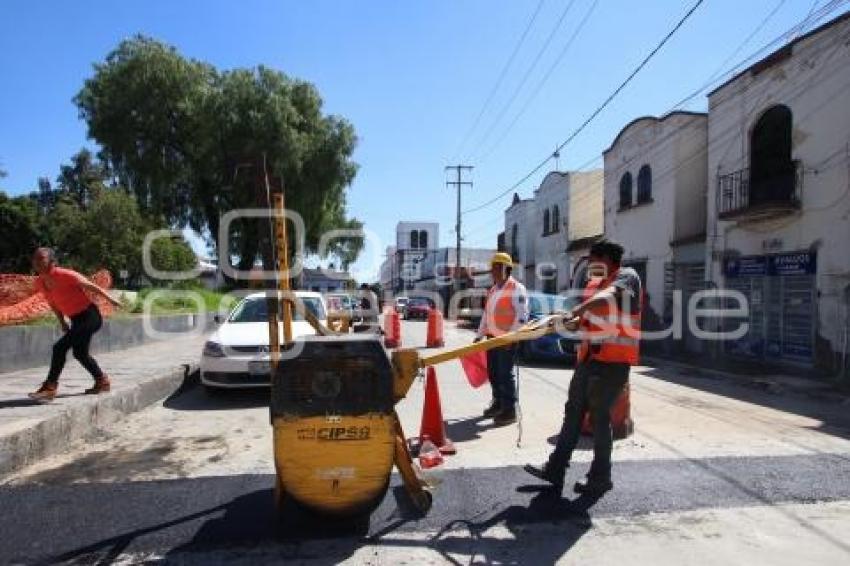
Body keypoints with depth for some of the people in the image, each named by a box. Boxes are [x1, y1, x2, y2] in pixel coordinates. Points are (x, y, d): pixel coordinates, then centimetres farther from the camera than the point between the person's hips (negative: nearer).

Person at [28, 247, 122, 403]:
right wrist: (62, 322, 18)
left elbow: (90, 286, -12)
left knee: (60, 347, -18)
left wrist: (110, 299, -4)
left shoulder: (65, 275, -21)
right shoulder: (39, 283, 0)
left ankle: (49, 387, -9)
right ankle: (102, 381, 39)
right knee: (80, 353, 20)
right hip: (76, 320, 9)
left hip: (90, 316, -9)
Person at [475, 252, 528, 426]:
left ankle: (509, 411, 2)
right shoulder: (493, 290, 17)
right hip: (492, 338, 8)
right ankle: (498, 403, 28)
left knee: (505, 374, -6)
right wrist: (479, 335, 18)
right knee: (493, 373, 14)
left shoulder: (516, 288, -10)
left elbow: (522, 315, -17)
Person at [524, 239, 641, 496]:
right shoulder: (593, 283, 17)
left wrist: (574, 312, -35)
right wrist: (574, 321, -3)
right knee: (573, 411, 10)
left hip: (613, 359, -8)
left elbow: (608, 297, -28)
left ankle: (600, 477, 14)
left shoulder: (627, 276, -7)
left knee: (600, 417, -1)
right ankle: (555, 469, 19)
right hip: (589, 356, 8)